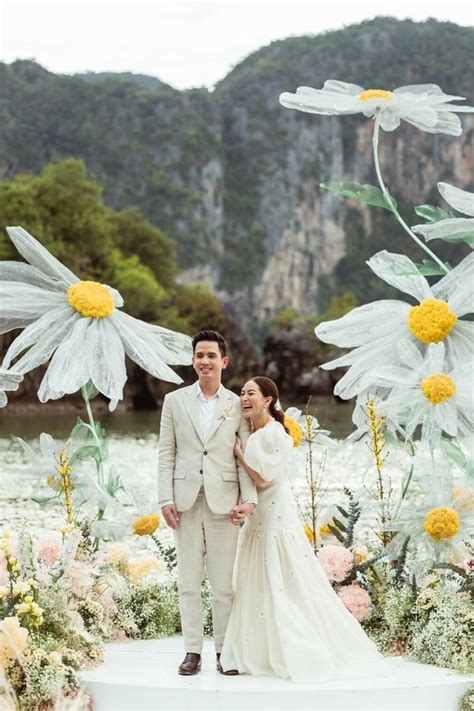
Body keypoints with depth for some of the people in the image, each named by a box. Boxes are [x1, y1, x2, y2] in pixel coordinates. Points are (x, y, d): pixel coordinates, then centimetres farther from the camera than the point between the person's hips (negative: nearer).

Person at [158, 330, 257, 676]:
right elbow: (166, 453, 6)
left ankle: (225, 650, 10)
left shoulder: (237, 405, 6)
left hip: (223, 502, -1)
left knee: (224, 582, 1)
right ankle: (193, 650, 11)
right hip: (186, 501, 1)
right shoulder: (175, 401, 8)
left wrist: (249, 498, -8)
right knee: (189, 580, 5)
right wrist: (166, 499, -2)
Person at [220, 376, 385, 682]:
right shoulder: (252, 435, 11)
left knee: (285, 587, -5)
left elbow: (263, 478, -18)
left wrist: (238, 452, -10)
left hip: (277, 517, -9)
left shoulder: (275, 434, -15)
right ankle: (266, 653, 19)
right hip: (257, 519, 9)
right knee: (256, 587, 11)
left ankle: (311, 655, 3)